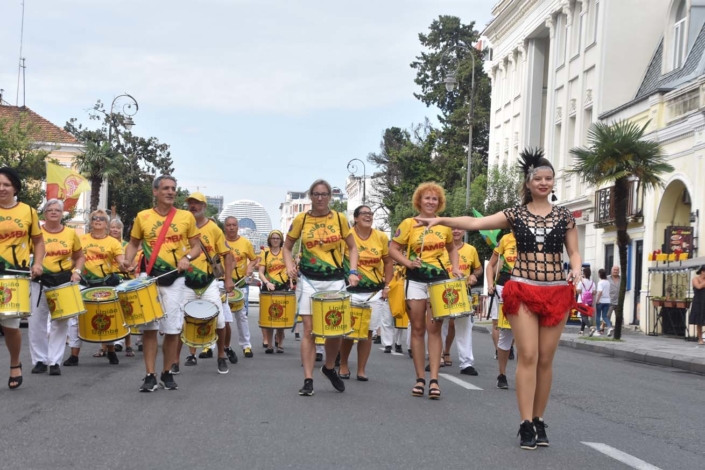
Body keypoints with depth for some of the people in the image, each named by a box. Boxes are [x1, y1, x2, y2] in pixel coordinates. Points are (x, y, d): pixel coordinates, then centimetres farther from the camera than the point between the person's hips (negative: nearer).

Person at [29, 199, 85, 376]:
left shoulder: (71, 233, 4)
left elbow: (80, 257, 14)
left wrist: (76, 271, -2)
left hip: (64, 281, 1)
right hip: (40, 280, -1)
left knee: (60, 322, 1)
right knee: (36, 322, 0)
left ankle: (55, 362, 6)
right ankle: (40, 360, 11)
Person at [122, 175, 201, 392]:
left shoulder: (186, 217, 2)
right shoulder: (143, 217, 3)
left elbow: (196, 246, 6)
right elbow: (133, 243, 12)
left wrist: (187, 257, -14)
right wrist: (128, 260, -7)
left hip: (174, 278, 0)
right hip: (149, 276, 0)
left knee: (172, 328, 2)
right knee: (149, 326, -2)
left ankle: (167, 373, 17)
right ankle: (150, 376, 3)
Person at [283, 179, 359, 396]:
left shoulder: (339, 218, 1)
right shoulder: (301, 219, -1)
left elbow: (352, 247, 10)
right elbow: (287, 247, 10)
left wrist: (353, 271, -5)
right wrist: (289, 266, -9)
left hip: (335, 281, 1)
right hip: (309, 281, -1)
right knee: (309, 330, -5)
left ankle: (330, 368, 29)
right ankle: (308, 380, -1)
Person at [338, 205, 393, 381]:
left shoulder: (381, 237, 1)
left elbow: (388, 262, 10)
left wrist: (386, 285, 3)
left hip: (375, 292, 2)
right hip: (351, 291, -2)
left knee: (368, 331, 3)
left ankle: (361, 370, 12)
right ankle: (343, 366, 19)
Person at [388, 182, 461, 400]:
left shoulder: (445, 225, 6)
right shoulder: (408, 224, 0)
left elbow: (452, 247, 21)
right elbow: (393, 248, 1)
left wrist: (455, 267, 6)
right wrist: (407, 262, -15)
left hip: (440, 280, 1)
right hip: (416, 281, 0)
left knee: (434, 328, -4)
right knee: (417, 329, 3)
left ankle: (434, 379, -5)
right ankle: (420, 378, 9)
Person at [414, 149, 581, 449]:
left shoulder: (564, 216, 7)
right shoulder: (515, 215, 4)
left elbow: (574, 252, 8)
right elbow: (475, 223, -2)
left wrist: (576, 270, -14)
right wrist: (440, 220, -13)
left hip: (557, 292, 1)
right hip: (523, 291, -1)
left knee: (545, 359, 3)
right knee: (528, 356, -9)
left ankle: (539, 420, 14)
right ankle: (526, 424, -7)